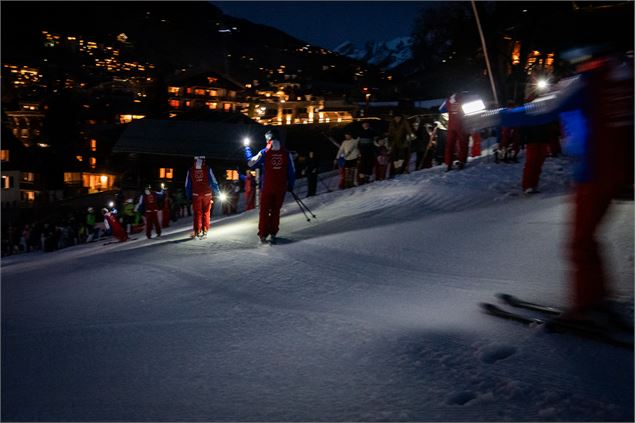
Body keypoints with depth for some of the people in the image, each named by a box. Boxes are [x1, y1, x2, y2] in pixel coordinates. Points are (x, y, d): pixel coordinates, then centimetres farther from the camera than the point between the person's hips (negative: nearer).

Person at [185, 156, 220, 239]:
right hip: (207, 195, -1)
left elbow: (187, 185, 6)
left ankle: (197, 231, 7)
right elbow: (214, 182, -4)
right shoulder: (208, 169, -6)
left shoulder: (190, 170, 1)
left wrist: (189, 196, 14)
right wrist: (217, 192, 7)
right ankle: (205, 230, 8)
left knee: (197, 214, 9)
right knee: (206, 213, 10)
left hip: (196, 195, 1)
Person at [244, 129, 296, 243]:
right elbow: (292, 171, 4)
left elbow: (250, 163, 2)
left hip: (266, 187, -2)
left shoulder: (264, 152, -7)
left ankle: (263, 234, 7)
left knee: (264, 210, 8)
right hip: (281, 188, 2)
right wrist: (291, 186, 14)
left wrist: (247, 149, 15)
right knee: (276, 210, 13)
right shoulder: (286, 153, 0)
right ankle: (273, 234, 15)